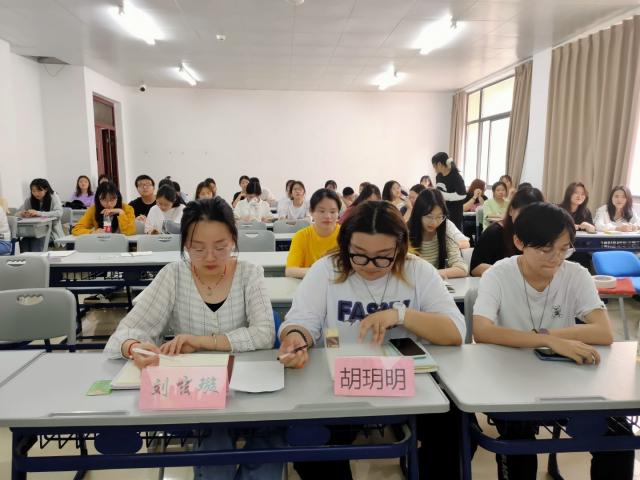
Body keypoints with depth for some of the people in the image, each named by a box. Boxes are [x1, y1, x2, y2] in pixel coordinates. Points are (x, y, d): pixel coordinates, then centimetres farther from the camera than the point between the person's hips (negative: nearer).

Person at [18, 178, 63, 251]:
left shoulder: (53, 197, -6)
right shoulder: (29, 199, 6)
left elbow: (59, 213, -21)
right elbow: (19, 212, 6)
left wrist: (39, 213, -32)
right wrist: (22, 213, -20)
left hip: (51, 232, -4)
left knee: (38, 241, -32)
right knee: (24, 242, -27)